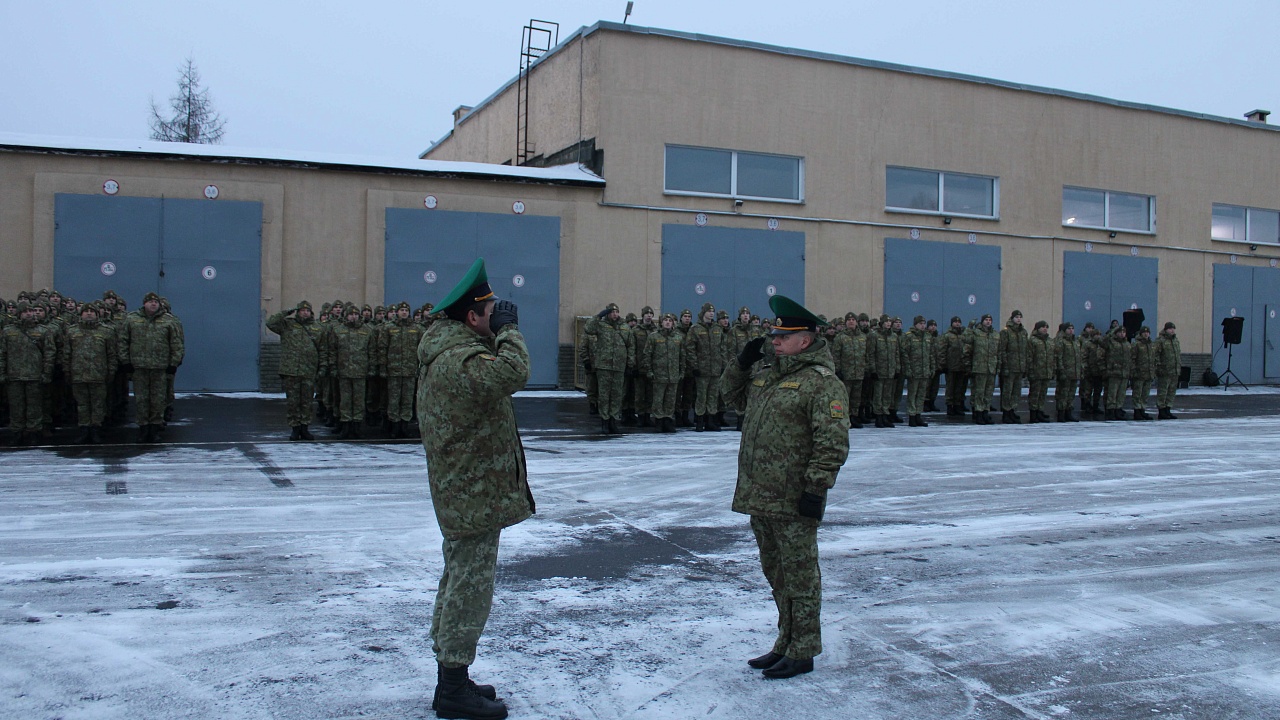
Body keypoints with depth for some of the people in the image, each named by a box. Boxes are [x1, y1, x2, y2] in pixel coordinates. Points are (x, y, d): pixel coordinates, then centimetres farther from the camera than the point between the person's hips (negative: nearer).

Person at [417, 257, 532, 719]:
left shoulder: (448, 348, 12)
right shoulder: (460, 357, -22)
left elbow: (494, 376, 18)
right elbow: (511, 373, -37)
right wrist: (508, 329, -24)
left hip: (461, 491, 11)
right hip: (475, 494, -11)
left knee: (459, 584, 19)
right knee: (470, 587, -3)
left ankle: (450, 679, 31)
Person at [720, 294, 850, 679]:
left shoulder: (822, 382, -13)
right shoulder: (767, 375, 14)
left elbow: (833, 443, -18)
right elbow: (731, 390, 30)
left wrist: (817, 488, -22)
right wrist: (742, 362, 11)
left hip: (793, 502, -9)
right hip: (759, 496, 9)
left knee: (799, 575, 1)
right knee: (776, 574, 18)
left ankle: (802, 653, 12)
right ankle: (786, 644, 31)